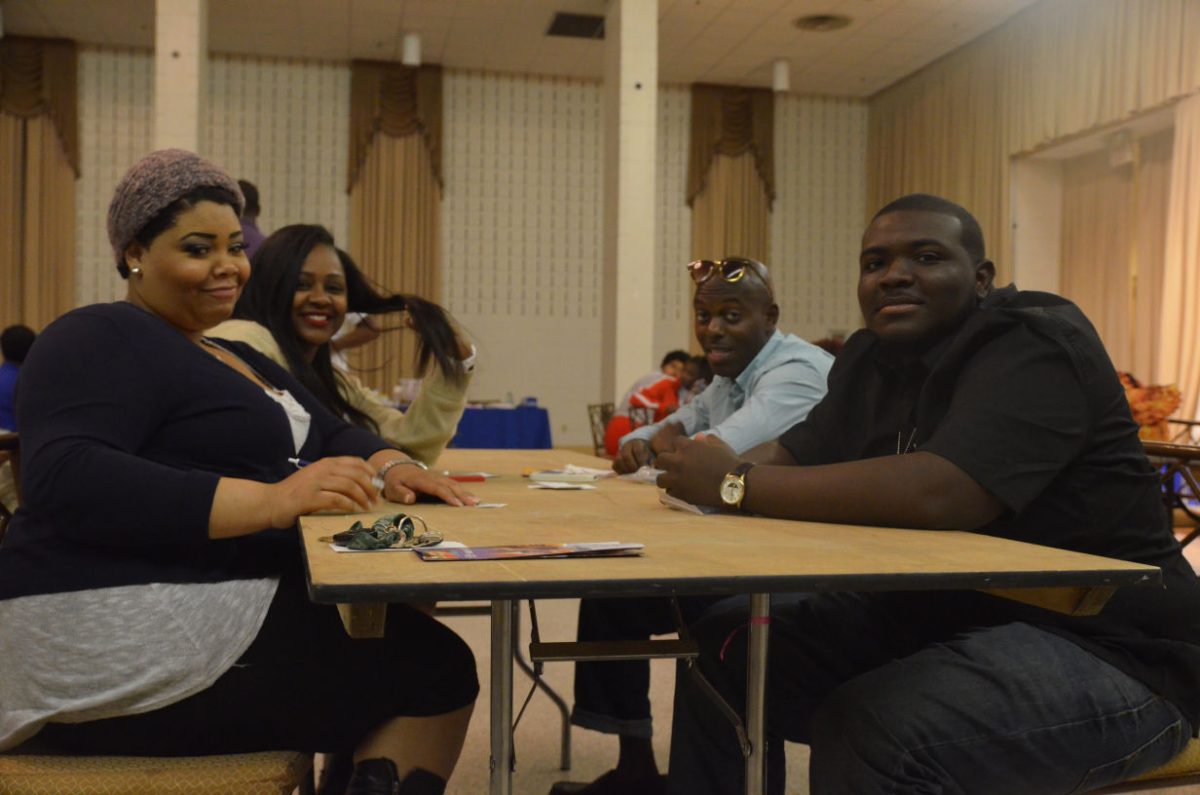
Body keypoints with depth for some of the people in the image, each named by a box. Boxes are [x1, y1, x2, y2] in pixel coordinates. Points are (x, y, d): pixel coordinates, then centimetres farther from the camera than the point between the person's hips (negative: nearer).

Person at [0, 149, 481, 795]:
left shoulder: (238, 358, 21)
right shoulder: (100, 339, -8)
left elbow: (332, 433, 17)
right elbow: (63, 480, -24)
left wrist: (389, 467, -7)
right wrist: (271, 501, -31)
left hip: (229, 607, 9)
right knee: (436, 667, -9)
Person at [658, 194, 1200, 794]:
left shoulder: (1034, 346, -19)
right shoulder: (870, 357, 7)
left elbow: (936, 494, -34)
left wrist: (737, 486, -26)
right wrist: (725, 472, -15)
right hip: (930, 615, 8)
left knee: (870, 733, -33)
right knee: (725, 649, 2)